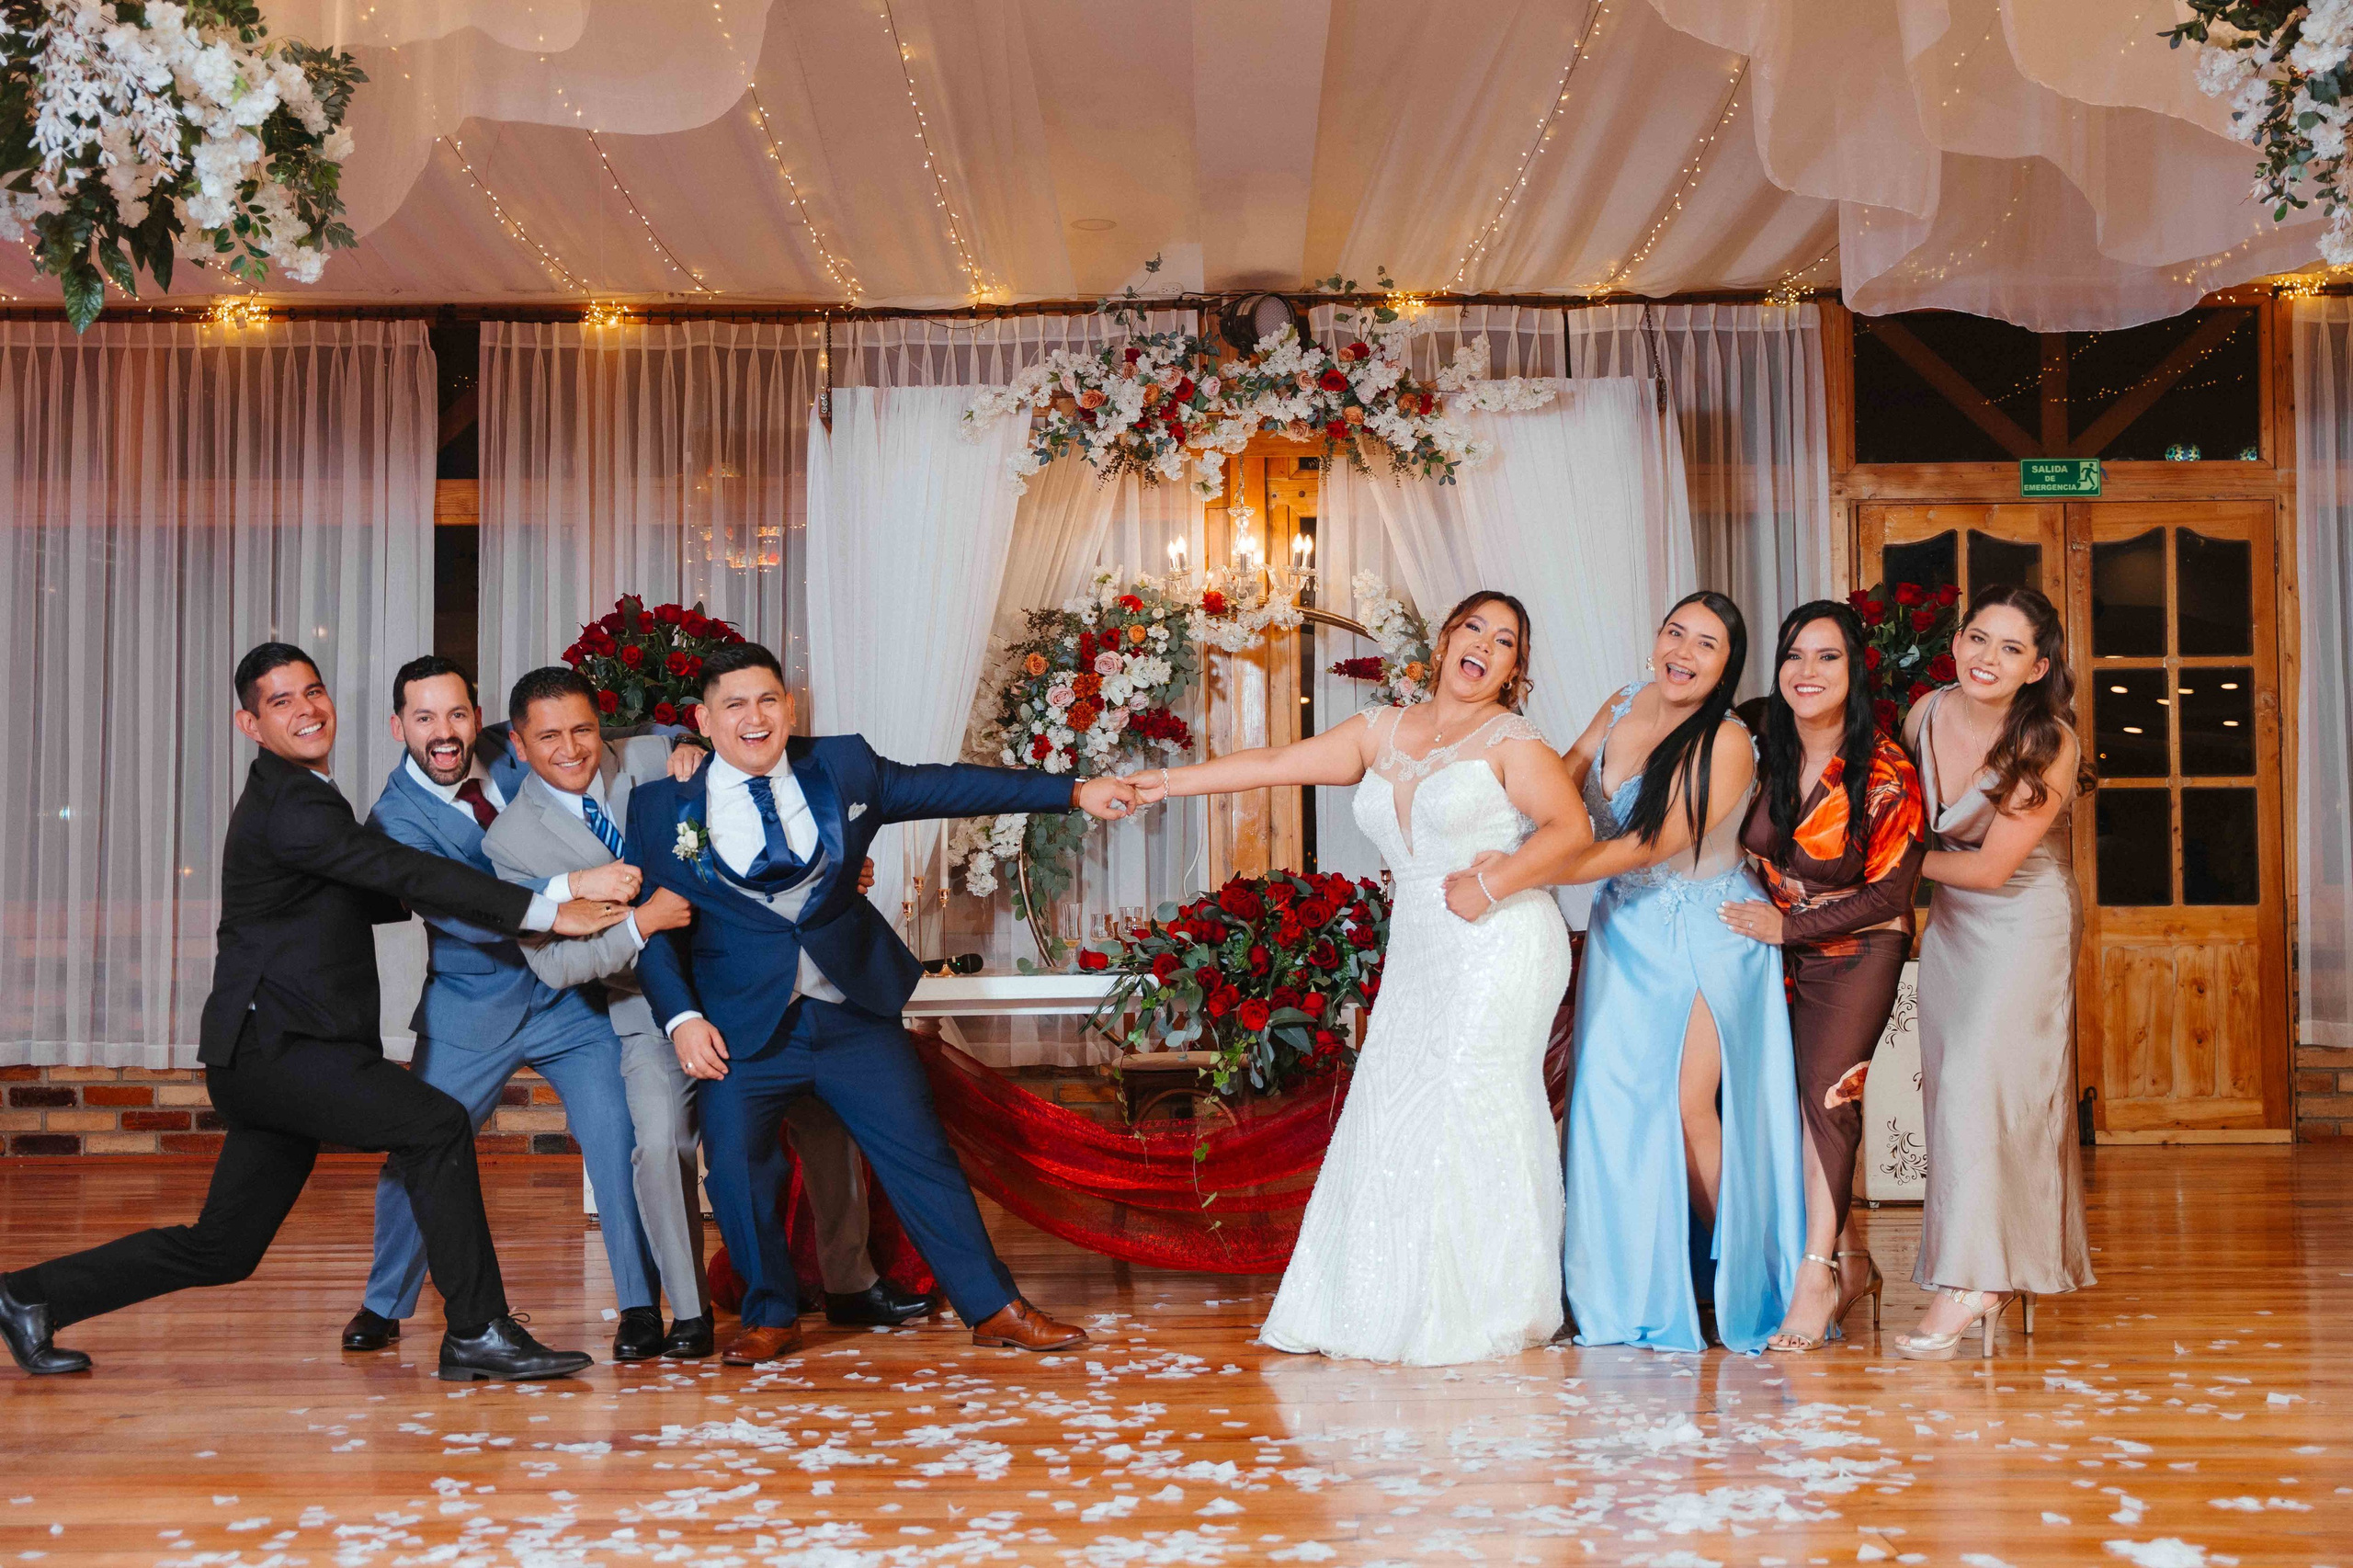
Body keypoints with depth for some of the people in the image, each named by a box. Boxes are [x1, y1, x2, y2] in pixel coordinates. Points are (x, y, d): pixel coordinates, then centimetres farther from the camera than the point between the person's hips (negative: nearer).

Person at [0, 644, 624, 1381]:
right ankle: (477, 1333, -18)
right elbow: (404, 874, -21)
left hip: (272, 1053, 10)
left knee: (221, 1249, 14)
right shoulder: (290, 806, -13)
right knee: (436, 1126, -21)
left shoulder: (291, 797, 19)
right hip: (273, 1045, -10)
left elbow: (369, 897, 30)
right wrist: (545, 911, -23)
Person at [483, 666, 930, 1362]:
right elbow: (552, 964, -15)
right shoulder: (512, 840, -9)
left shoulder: (650, 757, -6)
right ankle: (690, 1314, -1)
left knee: (826, 1117, 5)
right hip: (654, 1010, -3)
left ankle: (851, 1285, 23)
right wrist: (640, 925, -28)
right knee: (663, 1146, -21)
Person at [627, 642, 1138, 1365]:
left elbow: (947, 787, 6)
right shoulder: (662, 805, -2)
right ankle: (771, 1319, 20)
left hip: (855, 1012, 1)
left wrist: (1073, 792, 5)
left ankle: (994, 1309, 12)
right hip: (741, 1025, -1)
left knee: (919, 1153, 2)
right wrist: (681, 1018, -12)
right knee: (735, 1168, -4)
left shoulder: (842, 766, 2)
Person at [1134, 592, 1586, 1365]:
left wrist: (1488, 886, -18)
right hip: (1418, 955, 6)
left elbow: (1569, 825, -10)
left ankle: (1477, 1315, 2)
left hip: (1496, 948, -6)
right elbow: (1277, 764, 15)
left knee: (1459, 1113, -9)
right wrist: (1172, 781, 13)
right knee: (1391, 1116, 2)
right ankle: (1389, 1308, 10)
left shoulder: (1509, 740, -1)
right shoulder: (1383, 732, 14)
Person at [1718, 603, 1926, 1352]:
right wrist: (1758, 922, -3)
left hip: (1856, 952, -4)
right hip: (1776, 949, 4)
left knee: (1825, 1087, -20)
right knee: (1783, 1094, -6)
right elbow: (1746, 854, 14)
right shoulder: (1764, 755, -1)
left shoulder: (1886, 772, -14)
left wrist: (1787, 926, -14)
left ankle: (1817, 1275, -18)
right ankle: (1850, 1261, 7)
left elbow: (1888, 892, -13)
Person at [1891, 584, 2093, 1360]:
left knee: (1980, 1085, -13)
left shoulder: (2049, 747, -20)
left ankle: (1967, 1286, -8)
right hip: (1949, 919, 6)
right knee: (1949, 1086, 5)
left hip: (2023, 924, -6)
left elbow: (1990, 866, -18)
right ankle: (2008, 1273, 15)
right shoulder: (1927, 712, -5)